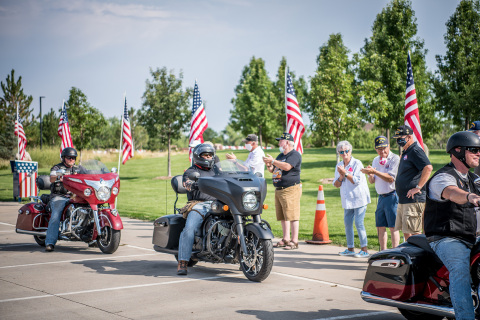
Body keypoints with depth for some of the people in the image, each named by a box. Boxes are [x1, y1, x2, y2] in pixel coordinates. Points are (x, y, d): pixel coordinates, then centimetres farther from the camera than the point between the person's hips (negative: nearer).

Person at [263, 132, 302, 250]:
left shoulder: (295, 154, -7)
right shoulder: (281, 155, 22)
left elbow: (287, 166, -23)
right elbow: (272, 170, 27)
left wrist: (273, 161, -17)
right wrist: (269, 165, 5)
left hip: (291, 189, -9)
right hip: (279, 190, 9)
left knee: (292, 216, -10)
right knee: (283, 217, 11)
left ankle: (294, 241, -10)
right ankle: (286, 239, 18)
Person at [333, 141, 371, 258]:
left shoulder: (357, 163, -7)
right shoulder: (339, 166, 12)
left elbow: (357, 181, -16)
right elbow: (336, 184, 10)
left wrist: (345, 173, -17)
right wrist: (341, 177, -8)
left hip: (359, 198, -7)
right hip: (347, 199, 7)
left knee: (359, 223, -11)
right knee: (347, 223, 8)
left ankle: (364, 250, -6)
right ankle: (350, 249, 18)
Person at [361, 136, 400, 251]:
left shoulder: (395, 158, -8)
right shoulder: (376, 160, 15)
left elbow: (390, 178, -17)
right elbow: (372, 181, 16)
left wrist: (374, 171, -23)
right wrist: (370, 174, -7)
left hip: (392, 196, -7)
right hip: (381, 197, 7)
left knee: (393, 227, -7)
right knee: (380, 226, 10)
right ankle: (383, 251, 18)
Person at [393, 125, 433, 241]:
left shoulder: (415, 151, -13)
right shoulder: (405, 152, 19)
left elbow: (428, 168, -26)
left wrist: (418, 187, -24)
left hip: (414, 200, -10)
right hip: (403, 200, 10)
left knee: (413, 233, -9)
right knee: (406, 232, 13)